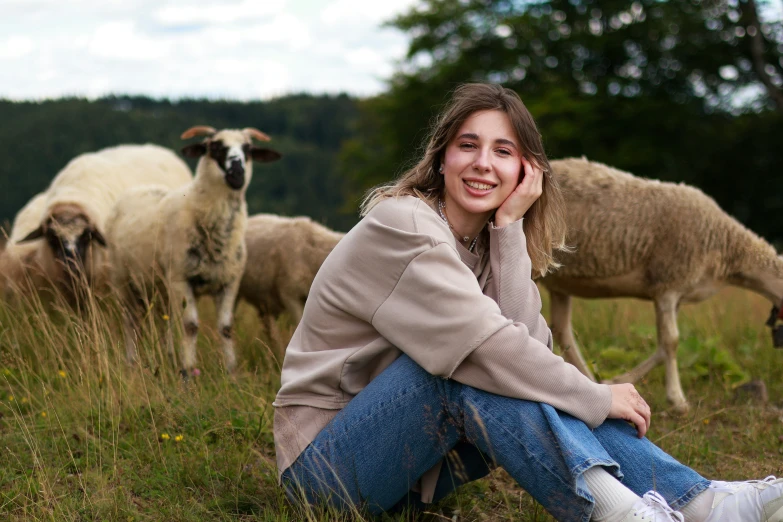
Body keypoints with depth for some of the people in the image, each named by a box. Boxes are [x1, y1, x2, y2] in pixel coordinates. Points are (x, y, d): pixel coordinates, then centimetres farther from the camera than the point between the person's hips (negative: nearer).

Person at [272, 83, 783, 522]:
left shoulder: (489, 243, 6)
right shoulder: (400, 225, -18)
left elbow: (528, 342, -13)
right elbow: (485, 345, -26)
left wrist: (509, 228, -16)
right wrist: (597, 399, -19)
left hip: (414, 459, 7)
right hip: (325, 456, -6)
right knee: (472, 365, -29)